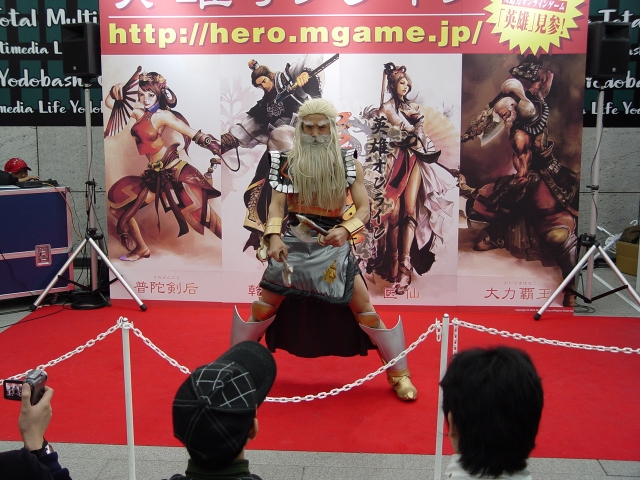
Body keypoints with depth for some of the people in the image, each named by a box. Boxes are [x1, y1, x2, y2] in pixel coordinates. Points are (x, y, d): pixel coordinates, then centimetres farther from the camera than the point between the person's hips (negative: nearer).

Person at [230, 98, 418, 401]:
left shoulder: (348, 164, -2)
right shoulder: (287, 163, 0)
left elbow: (364, 208, -8)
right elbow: (276, 204, -7)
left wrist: (345, 230, -29)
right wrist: (274, 236, -26)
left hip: (333, 244, -1)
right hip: (292, 243, 1)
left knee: (363, 307, -2)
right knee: (263, 305, 3)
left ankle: (399, 373, 14)